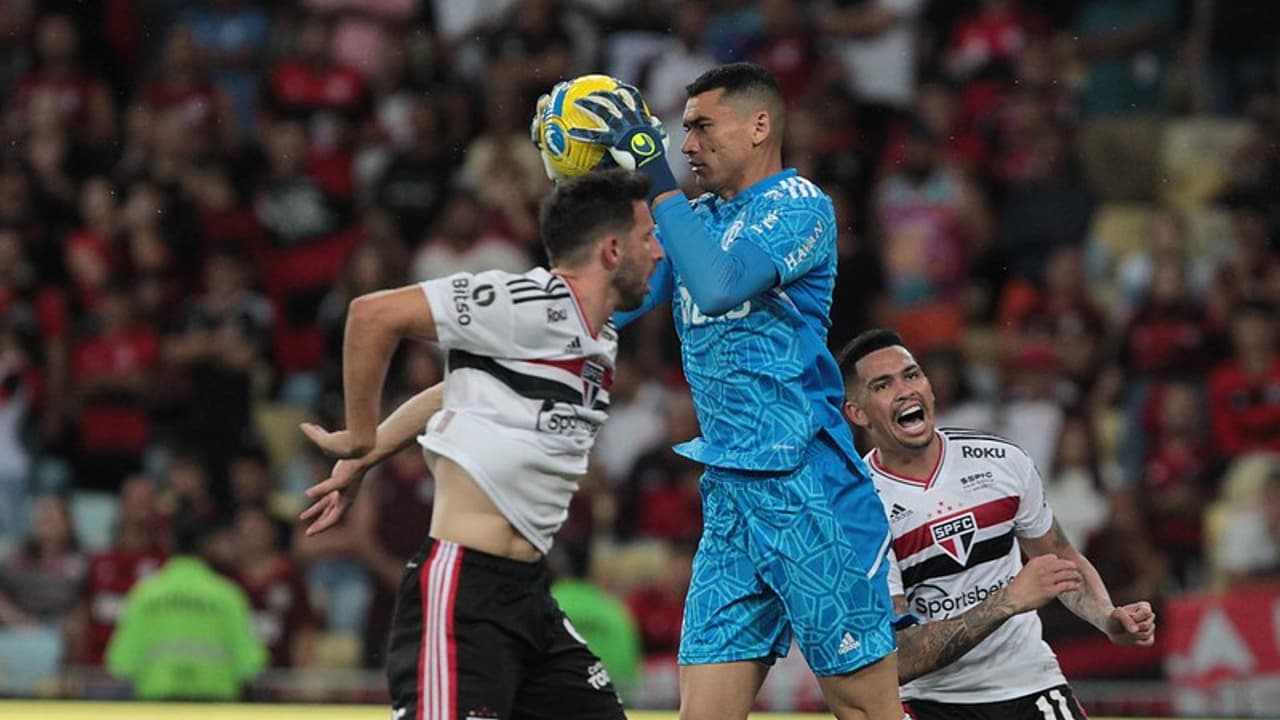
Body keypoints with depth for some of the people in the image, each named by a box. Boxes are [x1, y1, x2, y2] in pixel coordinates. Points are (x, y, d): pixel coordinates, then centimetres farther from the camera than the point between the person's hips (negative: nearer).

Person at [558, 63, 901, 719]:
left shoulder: (798, 203, -7)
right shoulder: (697, 219, 17)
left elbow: (718, 287, -23)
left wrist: (656, 175, -18)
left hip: (807, 489, -8)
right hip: (729, 495, 8)